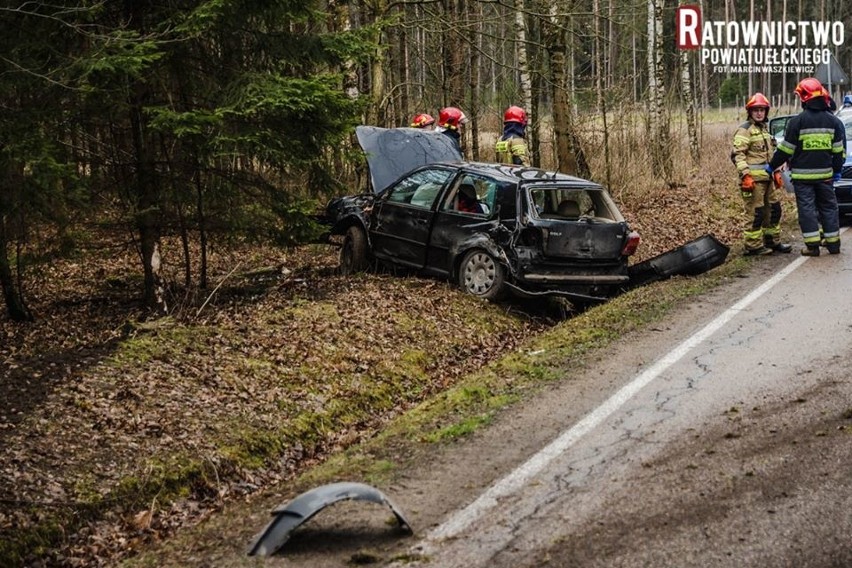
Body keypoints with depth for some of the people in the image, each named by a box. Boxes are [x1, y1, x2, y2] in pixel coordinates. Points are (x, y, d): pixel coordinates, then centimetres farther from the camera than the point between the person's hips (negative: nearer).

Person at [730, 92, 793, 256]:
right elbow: (737, 154, -16)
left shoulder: (764, 128, 19)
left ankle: (772, 241, 24)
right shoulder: (744, 130, -9)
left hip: (767, 177, 9)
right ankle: (753, 246, -2)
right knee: (755, 213, -7)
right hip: (753, 179, -9)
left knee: (773, 210, 13)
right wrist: (745, 175, -24)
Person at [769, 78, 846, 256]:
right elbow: (839, 149, 9)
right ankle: (833, 243, 16)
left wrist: (772, 166, 5)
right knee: (828, 207, 13)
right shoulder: (833, 121, 4)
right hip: (825, 174, 4)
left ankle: (812, 245, -3)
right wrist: (837, 169, 19)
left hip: (803, 174, -4)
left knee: (807, 208, 0)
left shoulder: (797, 121, -10)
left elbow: (785, 149, -7)